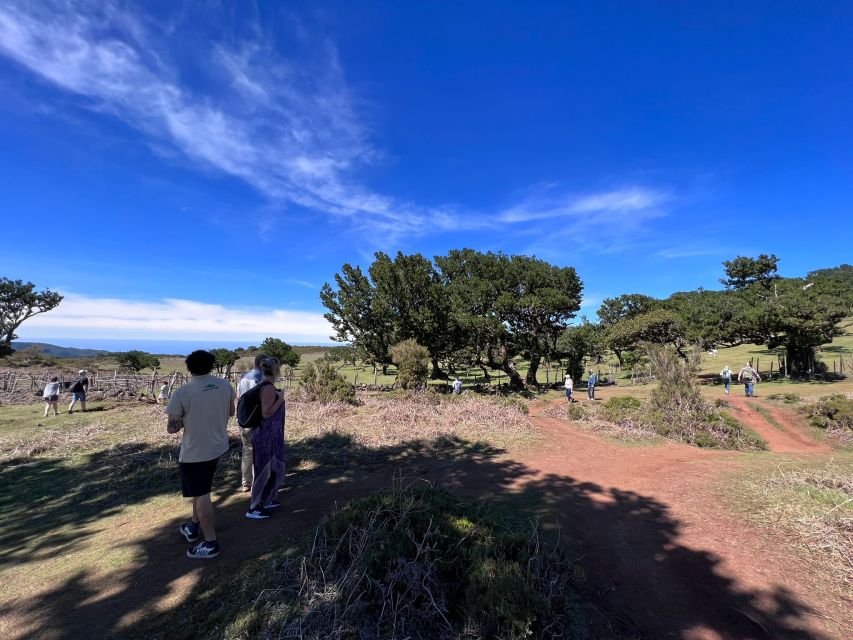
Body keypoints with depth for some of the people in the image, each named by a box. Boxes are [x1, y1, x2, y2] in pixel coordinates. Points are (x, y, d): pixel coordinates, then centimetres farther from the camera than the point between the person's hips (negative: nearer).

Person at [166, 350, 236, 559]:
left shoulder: (182, 393, -20)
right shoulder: (225, 385, -7)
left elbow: (172, 428, -15)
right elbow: (230, 412, 6)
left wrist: (186, 420, 4)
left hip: (194, 451, -5)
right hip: (217, 446, 5)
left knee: (201, 495, 6)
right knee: (201, 490, 25)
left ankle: (210, 544, 16)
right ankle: (194, 528, 41)